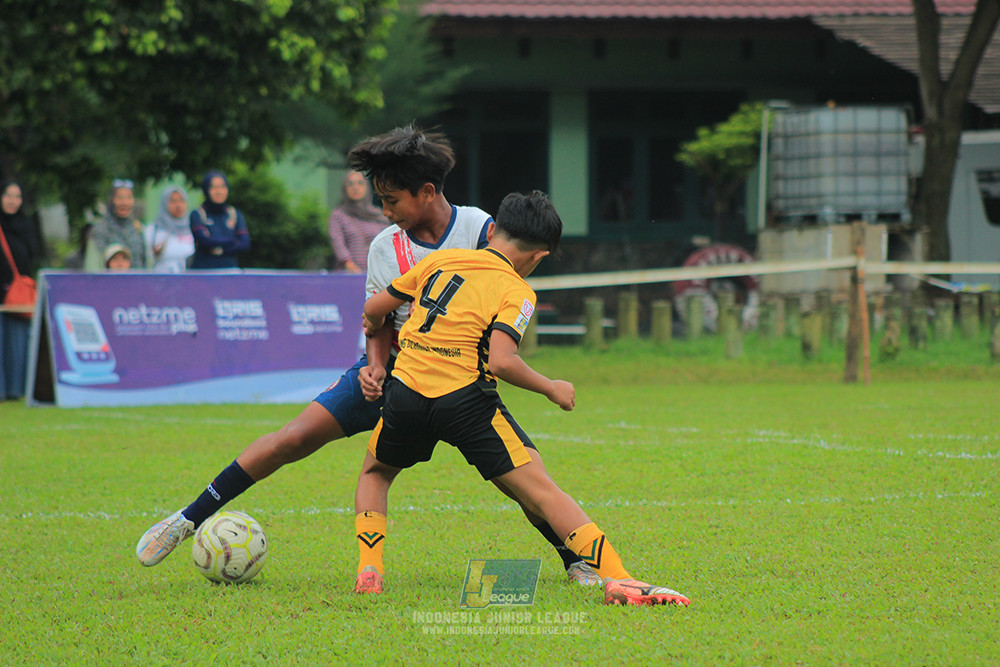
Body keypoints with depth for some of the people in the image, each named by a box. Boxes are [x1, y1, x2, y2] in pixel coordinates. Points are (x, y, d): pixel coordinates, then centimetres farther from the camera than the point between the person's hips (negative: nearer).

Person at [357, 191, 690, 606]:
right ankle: (616, 580, -14)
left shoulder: (438, 261, 16)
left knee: (375, 473, 31)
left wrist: (376, 332, 48)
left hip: (405, 389, 4)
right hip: (464, 396, -4)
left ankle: (369, 572, 14)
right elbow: (500, 361, -14)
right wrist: (551, 388, 2)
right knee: (541, 490, -3)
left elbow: (373, 310, 24)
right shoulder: (516, 291, 1)